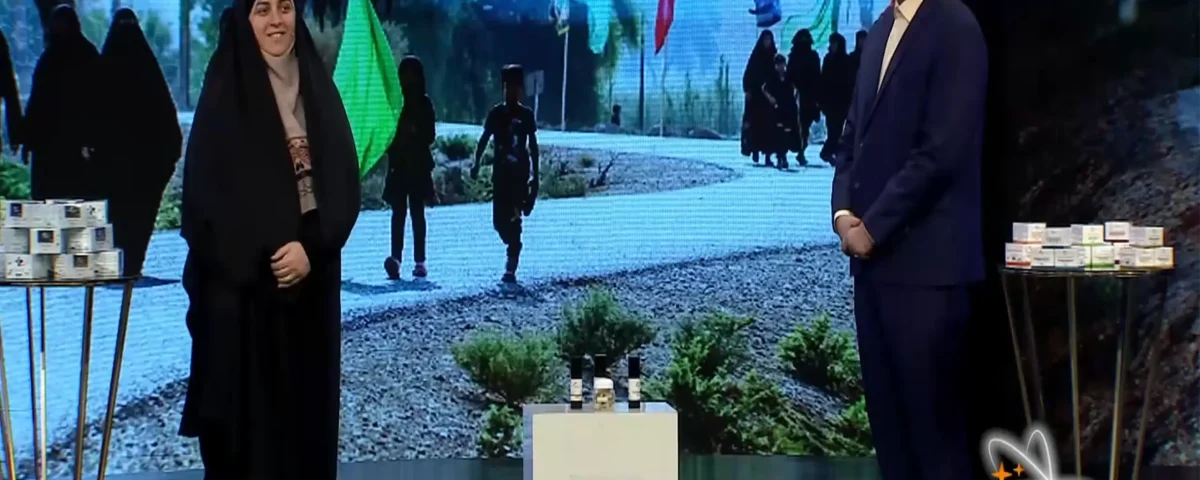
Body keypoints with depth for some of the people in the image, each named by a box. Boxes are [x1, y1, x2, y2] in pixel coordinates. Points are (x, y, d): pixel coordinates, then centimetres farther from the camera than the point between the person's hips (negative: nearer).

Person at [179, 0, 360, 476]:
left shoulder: (318, 89, 9)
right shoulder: (225, 92, -3)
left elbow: (345, 183, 5)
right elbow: (204, 191, -7)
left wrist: (312, 249, -10)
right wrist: (262, 260, -13)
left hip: (312, 283, 4)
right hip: (240, 283, -4)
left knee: (306, 406, 6)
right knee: (246, 409, -2)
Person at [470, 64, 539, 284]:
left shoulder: (526, 115, 2)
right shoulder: (496, 113, 4)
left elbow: (533, 146, 6)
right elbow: (484, 140, 1)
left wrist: (535, 175, 4)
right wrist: (476, 163, -13)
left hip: (520, 174, -2)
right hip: (501, 173, 2)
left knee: (514, 219, -9)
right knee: (499, 220, 1)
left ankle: (511, 268, -8)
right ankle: (514, 249, 31)